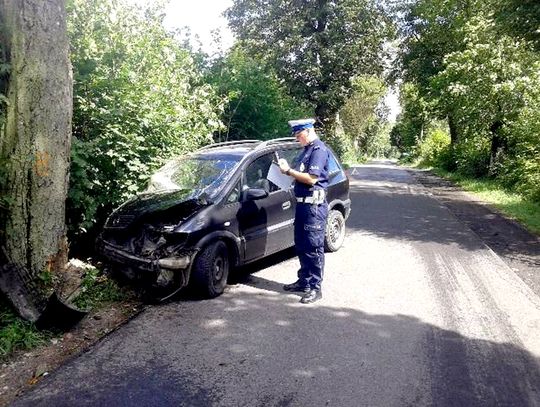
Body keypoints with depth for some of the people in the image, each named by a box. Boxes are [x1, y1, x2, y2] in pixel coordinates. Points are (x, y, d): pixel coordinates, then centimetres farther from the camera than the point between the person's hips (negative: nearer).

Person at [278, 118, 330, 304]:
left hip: (314, 206, -10)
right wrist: (288, 169, 3)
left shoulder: (319, 149, -13)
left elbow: (311, 178, -21)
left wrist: (289, 171, -13)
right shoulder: (307, 150, 17)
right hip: (303, 203, 10)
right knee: (301, 245, 15)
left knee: (314, 247, -4)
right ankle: (304, 281, 28)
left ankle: (315, 288, 5)